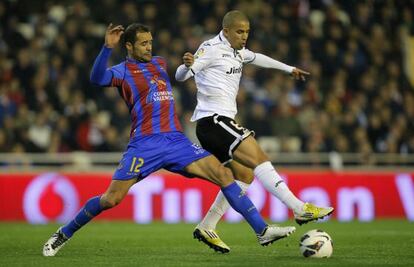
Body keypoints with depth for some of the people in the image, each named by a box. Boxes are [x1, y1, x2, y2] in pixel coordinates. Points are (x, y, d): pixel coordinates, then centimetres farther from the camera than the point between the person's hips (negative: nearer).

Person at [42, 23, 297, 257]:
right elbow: (98, 79, -21)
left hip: (176, 141, 5)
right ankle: (63, 235, 11)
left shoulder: (160, 63, 20)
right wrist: (107, 47, -31)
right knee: (111, 199, -10)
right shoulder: (123, 70, 2)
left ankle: (263, 230, -9)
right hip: (144, 145, -5)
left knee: (223, 174, -10)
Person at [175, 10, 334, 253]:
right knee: (259, 159, -19)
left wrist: (289, 69, 49)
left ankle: (207, 228, 9)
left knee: (244, 175, 7)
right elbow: (180, 76, -16)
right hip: (212, 120, -10)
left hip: (221, 123, 10)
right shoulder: (212, 49, -8)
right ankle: (301, 209, -27)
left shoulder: (237, 51, 19)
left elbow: (257, 58, 40)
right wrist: (187, 65, -39)